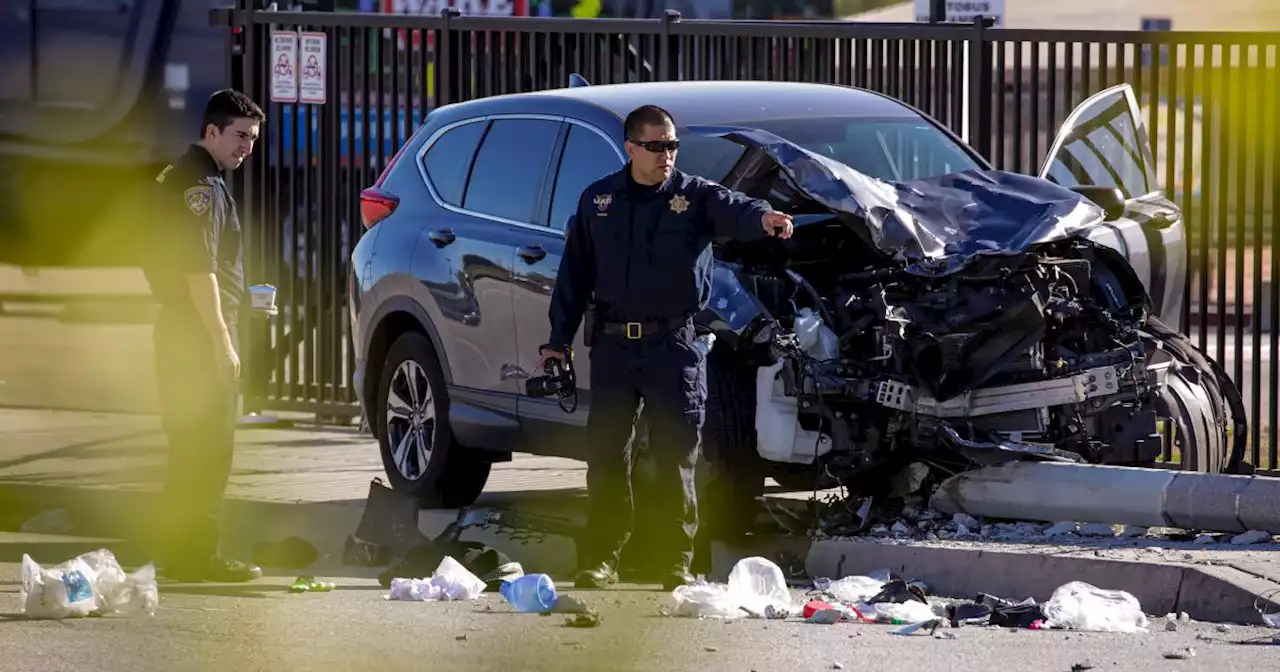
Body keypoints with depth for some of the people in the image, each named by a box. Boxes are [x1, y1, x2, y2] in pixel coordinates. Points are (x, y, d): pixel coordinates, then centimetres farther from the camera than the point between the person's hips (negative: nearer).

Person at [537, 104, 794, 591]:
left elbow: (732, 210, -21)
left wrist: (761, 218, -45)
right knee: (606, 455, 4)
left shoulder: (695, 196, 1)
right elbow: (574, 273, 13)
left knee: (676, 458, -1)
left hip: (674, 347, -2)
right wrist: (559, 339, 10)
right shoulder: (598, 200, 9)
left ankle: (676, 563, 5)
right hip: (613, 345, 2)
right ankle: (600, 561, 10)